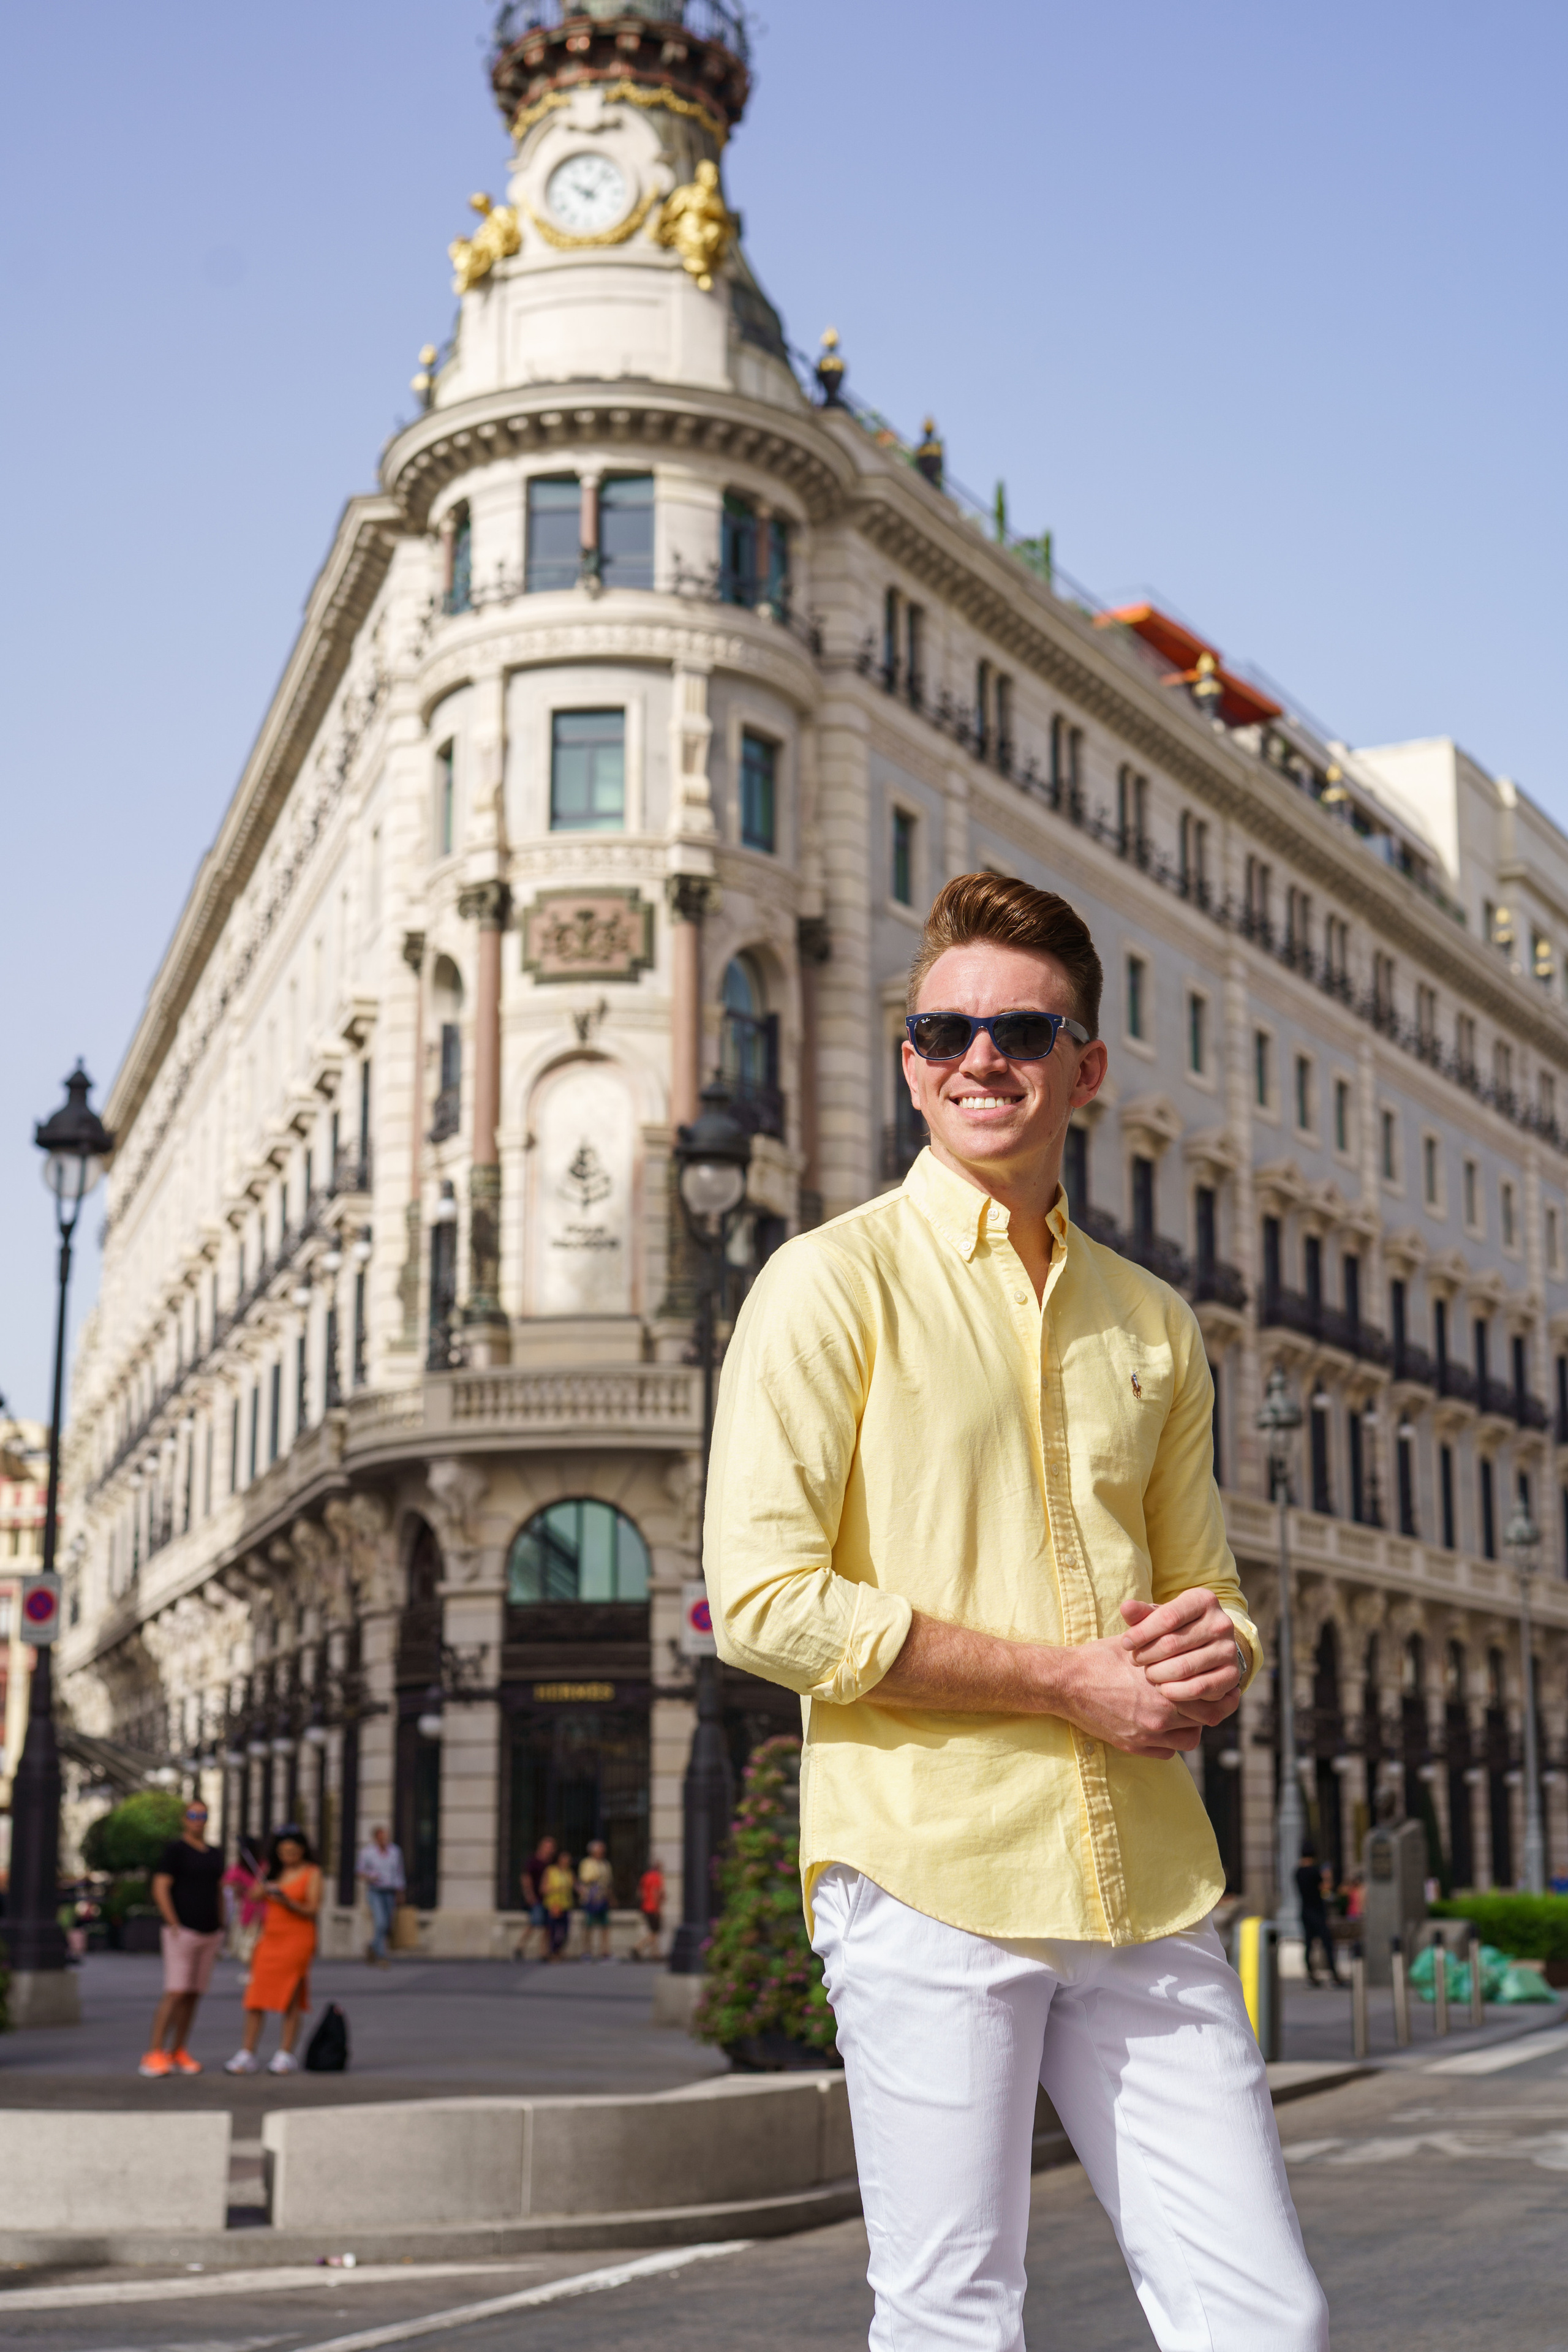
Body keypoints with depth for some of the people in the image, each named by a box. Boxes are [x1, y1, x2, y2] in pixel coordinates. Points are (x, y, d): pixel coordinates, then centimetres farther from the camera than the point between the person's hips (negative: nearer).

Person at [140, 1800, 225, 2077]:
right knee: (176, 1993, -13)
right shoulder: (175, 1849, -4)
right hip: (183, 1932, -6)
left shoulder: (214, 1854, 16)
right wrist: (174, 1925, -16)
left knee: (194, 1995, 5)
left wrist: (220, 1930, 14)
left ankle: (177, 2054, 10)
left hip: (210, 1933, 6)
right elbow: (160, 1889, -10)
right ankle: (154, 2054, -12)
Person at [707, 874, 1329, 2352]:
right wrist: (1071, 1680, -12)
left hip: (1146, 1885, 5)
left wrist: (1213, 1658, 0)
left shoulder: (1151, 1324, 17)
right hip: (928, 1866, -5)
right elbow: (763, 1601, -10)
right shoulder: (834, 1281, -1)